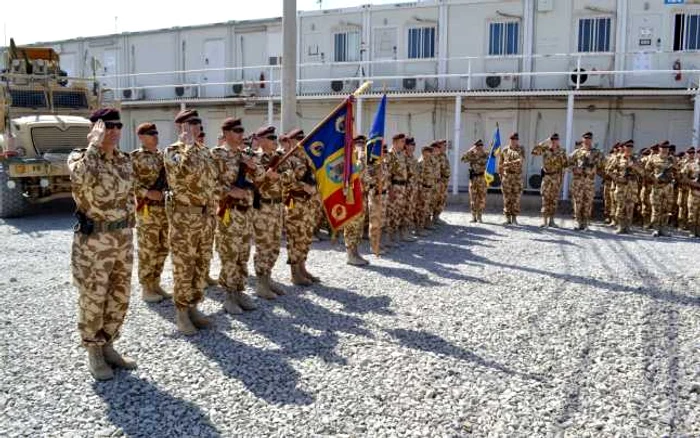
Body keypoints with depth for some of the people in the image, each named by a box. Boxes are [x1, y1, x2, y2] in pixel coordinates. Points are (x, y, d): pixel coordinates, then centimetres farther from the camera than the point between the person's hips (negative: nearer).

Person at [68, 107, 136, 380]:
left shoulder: (124, 160, 9)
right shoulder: (79, 157, -9)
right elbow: (81, 178, -34)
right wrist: (95, 144, -25)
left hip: (123, 238, 6)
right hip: (93, 239, -6)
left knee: (120, 297, 13)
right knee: (93, 299, 4)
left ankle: (107, 346, 29)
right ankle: (93, 353, 20)